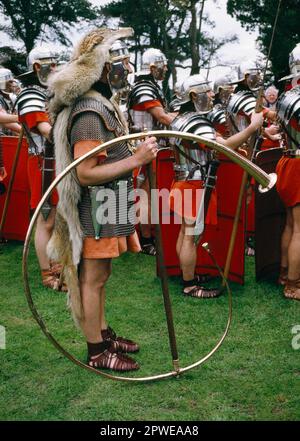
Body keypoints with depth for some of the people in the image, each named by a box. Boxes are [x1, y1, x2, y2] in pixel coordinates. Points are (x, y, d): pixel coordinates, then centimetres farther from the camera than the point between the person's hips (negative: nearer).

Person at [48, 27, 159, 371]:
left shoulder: (103, 103, 12)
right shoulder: (89, 113, -21)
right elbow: (85, 174, -26)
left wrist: (137, 152, 12)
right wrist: (135, 160, -25)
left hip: (107, 208, 10)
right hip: (96, 210, -10)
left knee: (97, 275, 19)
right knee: (93, 278, 2)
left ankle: (103, 333, 33)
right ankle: (97, 352, 14)